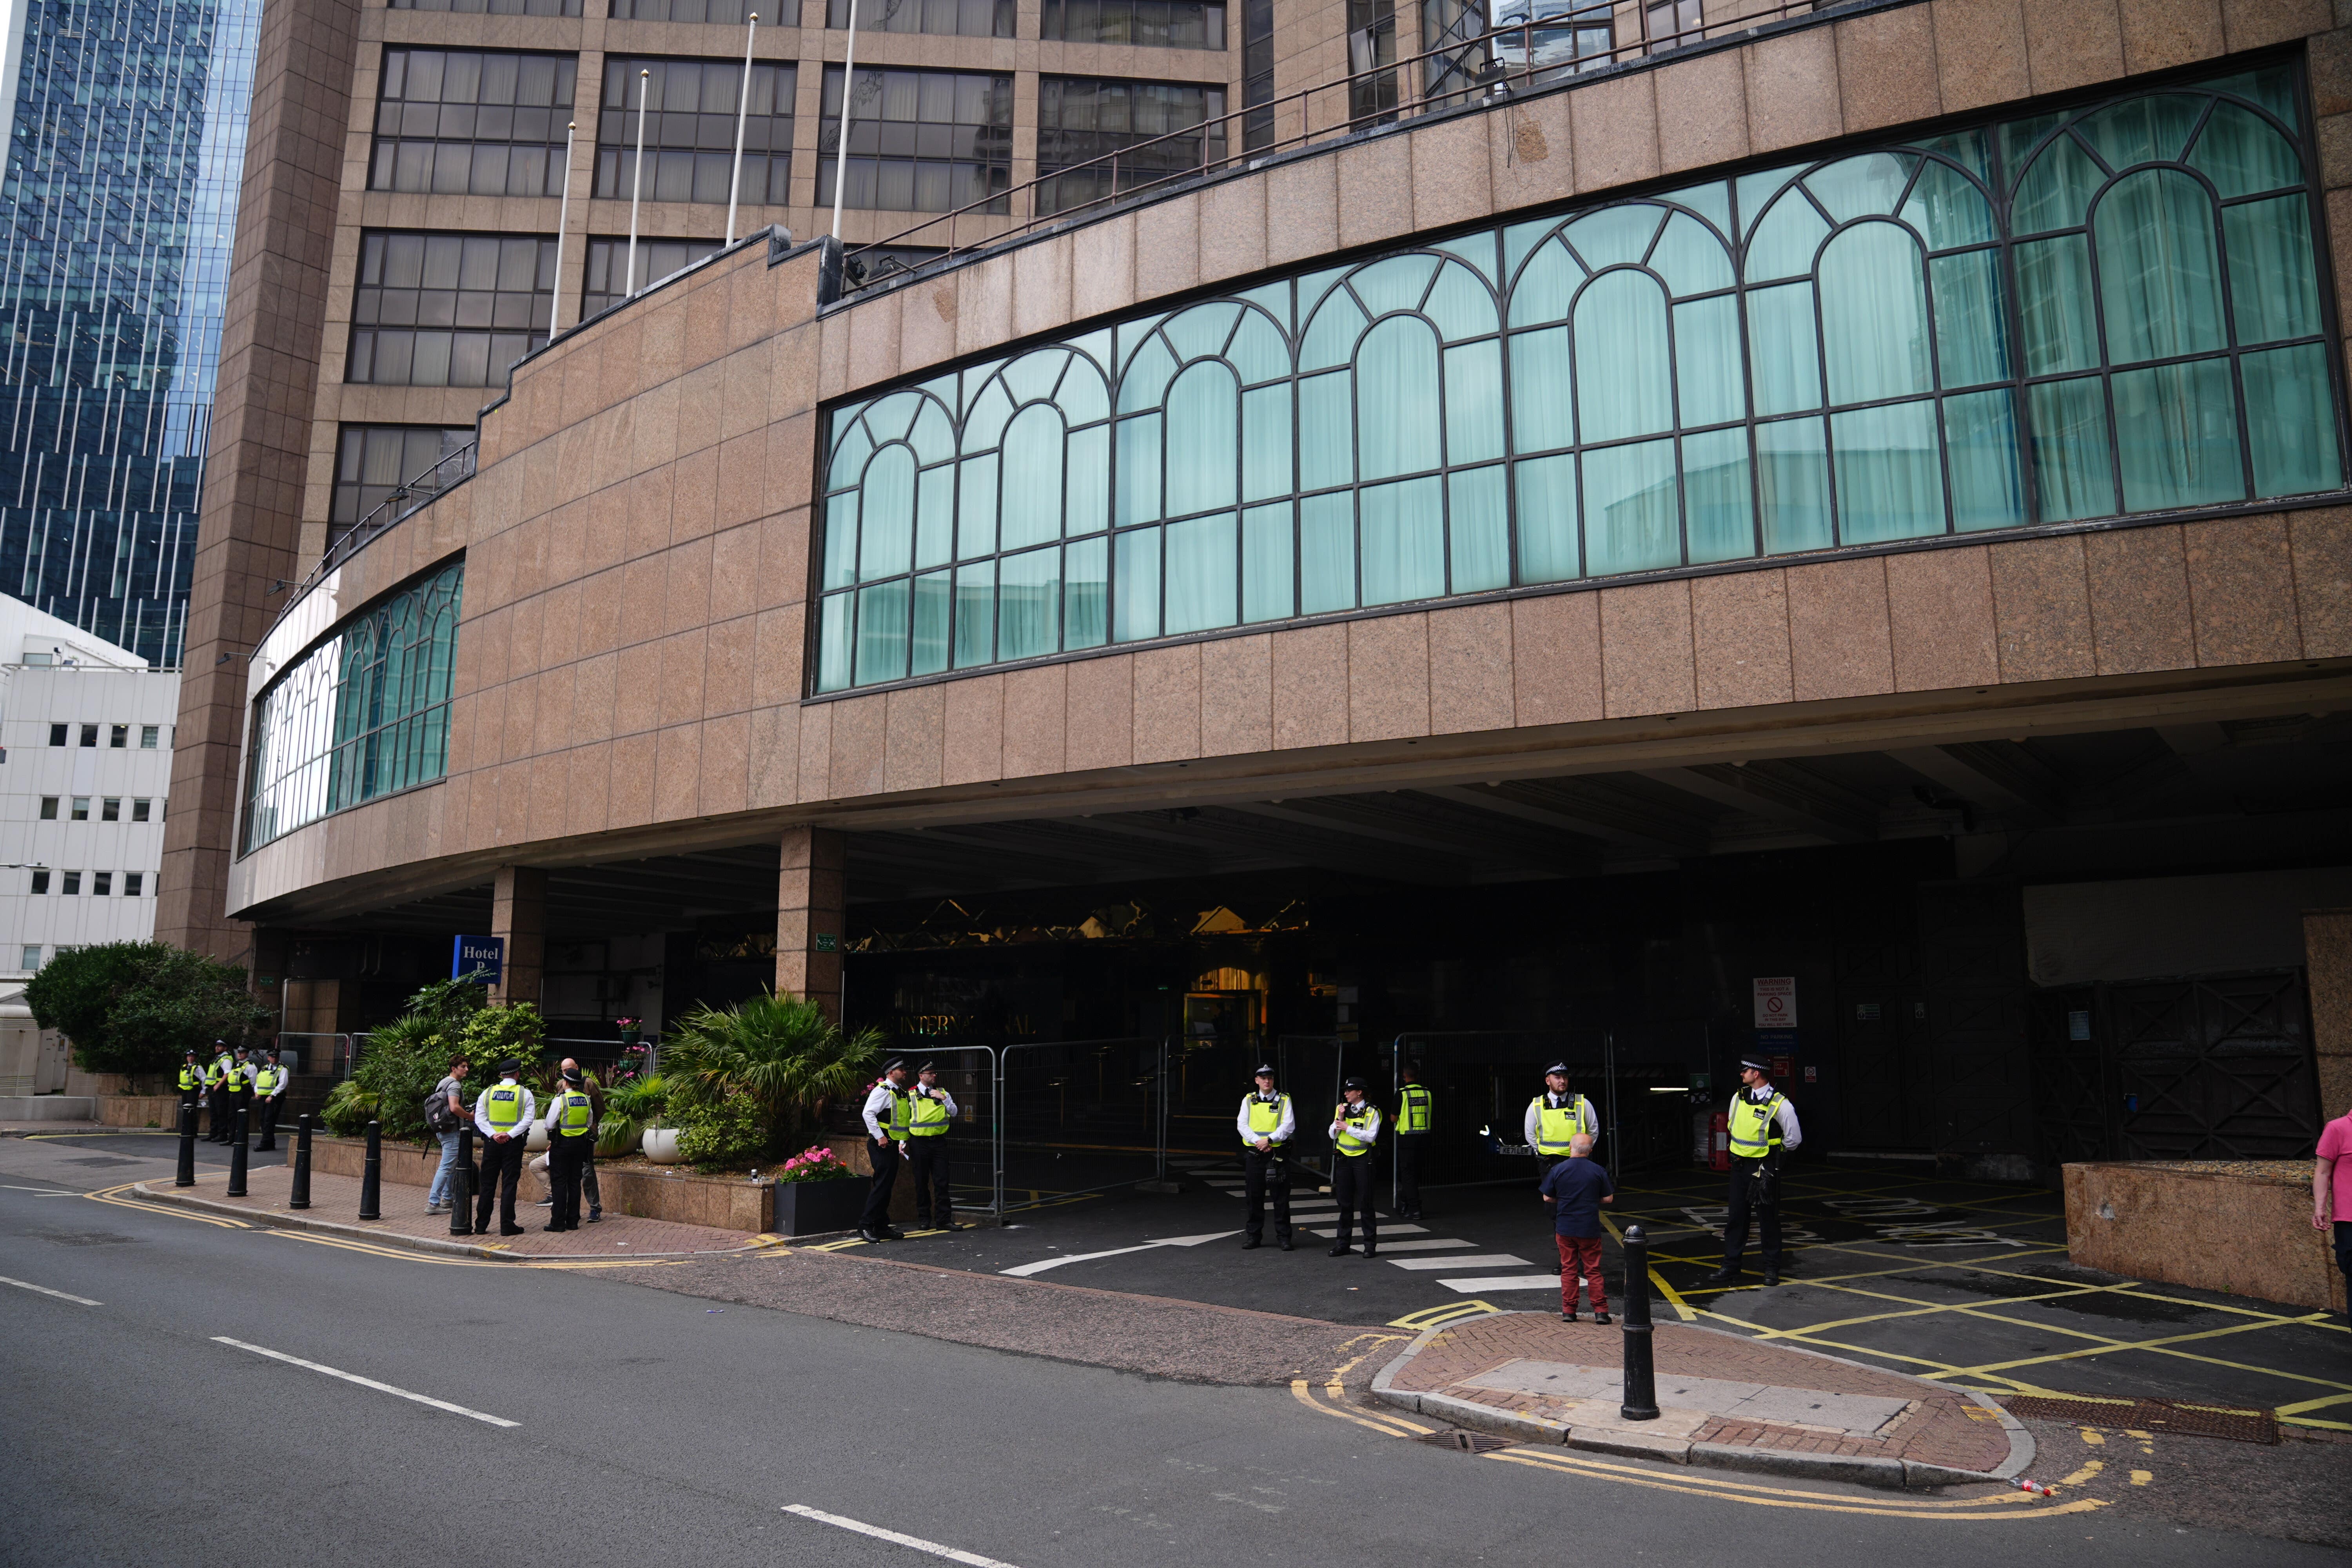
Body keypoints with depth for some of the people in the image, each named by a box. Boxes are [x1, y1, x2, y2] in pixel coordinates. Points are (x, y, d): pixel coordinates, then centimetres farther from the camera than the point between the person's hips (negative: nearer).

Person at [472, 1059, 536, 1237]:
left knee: (487, 1184, 9)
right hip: (513, 1143, -2)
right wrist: (510, 1134, -13)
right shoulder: (525, 1094, -3)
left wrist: (493, 1135, -9)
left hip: (491, 1142, 2)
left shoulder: (488, 1092, 5)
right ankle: (507, 1226, 0)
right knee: (509, 1185, 1)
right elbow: (529, 1119, -12)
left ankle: (481, 1226, 12)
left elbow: (479, 1118, -2)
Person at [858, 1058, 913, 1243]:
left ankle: (882, 1227, 17)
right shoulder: (882, 1091, -11)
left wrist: (902, 1142, 16)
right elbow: (868, 1113, -21)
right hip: (881, 1145, -9)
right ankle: (865, 1226, -10)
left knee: (887, 1186, 11)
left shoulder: (901, 1093, 17)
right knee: (882, 1185, -13)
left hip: (893, 1145, 9)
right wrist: (879, 1137, -22)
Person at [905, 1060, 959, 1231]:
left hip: (939, 1141, 2)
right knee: (921, 1182, 6)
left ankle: (944, 1219, 4)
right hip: (919, 1142, -2)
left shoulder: (942, 1093, 11)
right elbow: (904, 1120, 4)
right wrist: (903, 1142, -1)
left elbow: (954, 1113, 5)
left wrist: (944, 1099, -9)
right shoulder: (910, 1095, 2)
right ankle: (924, 1219, 16)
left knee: (941, 1182, 0)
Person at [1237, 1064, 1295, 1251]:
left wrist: (1269, 1140, -17)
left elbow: (1289, 1126, -7)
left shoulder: (1284, 1100, 3)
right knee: (1254, 1197, 7)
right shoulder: (1249, 1100, 9)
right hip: (1254, 1155, 2)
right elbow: (1241, 1125, 1)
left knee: (1281, 1198, 1)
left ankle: (1283, 1237, 9)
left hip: (1278, 1154, -2)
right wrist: (1258, 1142, -13)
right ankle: (1254, 1236, 16)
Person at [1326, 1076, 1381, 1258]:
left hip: (1362, 1159, -5)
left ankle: (1370, 1244, 5)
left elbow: (1371, 1136, -16)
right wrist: (1339, 1118, -7)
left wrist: (1348, 1128, -16)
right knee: (1344, 1203, 8)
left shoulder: (1372, 1111, -6)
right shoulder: (1341, 1109, 9)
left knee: (1365, 1203, -2)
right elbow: (1333, 1135, 8)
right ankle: (1343, 1243, 14)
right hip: (1343, 1159, 5)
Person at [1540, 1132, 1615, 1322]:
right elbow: (1608, 1199, -1)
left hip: (1565, 1229, 0)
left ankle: (1568, 1311, 11)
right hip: (1590, 1229, 0)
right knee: (1593, 1270, 8)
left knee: (1568, 1270, 9)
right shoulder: (1598, 1171, -5)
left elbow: (1547, 1198, 1)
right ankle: (1601, 1311, 6)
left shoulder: (1557, 1170, -5)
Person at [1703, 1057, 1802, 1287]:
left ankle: (1772, 1268, 17)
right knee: (1736, 1217, 8)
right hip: (1740, 1165, 6)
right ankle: (1731, 1266, 15)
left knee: (1769, 1217, 6)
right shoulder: (1738, 1098, 5)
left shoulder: (1779, 1104, -14)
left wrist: (1770, 1149, 6)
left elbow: (1794, 1139, -6)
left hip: (1765, 1168, -6)